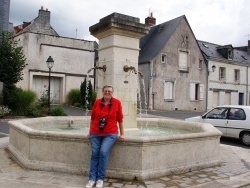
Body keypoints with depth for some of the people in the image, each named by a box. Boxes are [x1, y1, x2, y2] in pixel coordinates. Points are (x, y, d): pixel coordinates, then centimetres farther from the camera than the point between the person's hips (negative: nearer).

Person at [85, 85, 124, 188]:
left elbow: (120, 119, -1)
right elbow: (92, 118, 10)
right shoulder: (97, 102, 1)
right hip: (95, 134, 3)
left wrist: (122, 134, 1)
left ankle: (100, 178, -1)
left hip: (110, 134, -2)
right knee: (95, 154, 1)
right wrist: (90, 132, 14)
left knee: (103, 152, -16)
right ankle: (92, 178, 12)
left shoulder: (117, 103, -5)